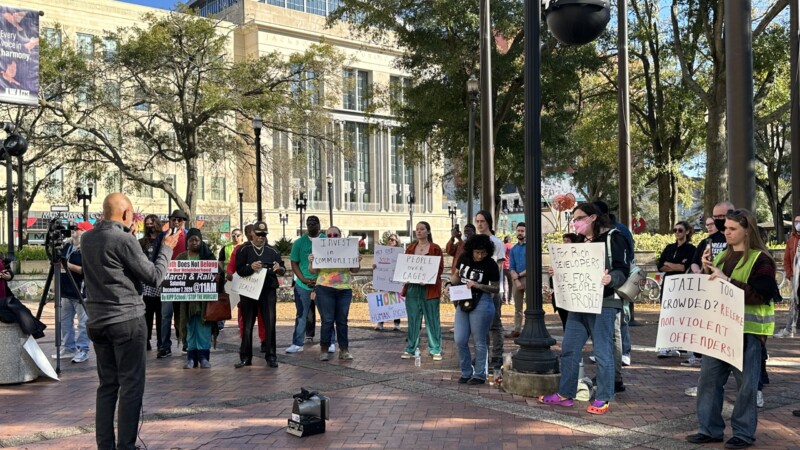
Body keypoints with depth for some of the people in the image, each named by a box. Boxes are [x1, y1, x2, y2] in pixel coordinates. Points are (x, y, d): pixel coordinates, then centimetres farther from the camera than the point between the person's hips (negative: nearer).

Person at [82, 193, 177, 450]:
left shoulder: (87, 239, 6)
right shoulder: (124, 240, -16)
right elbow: (154, 277, -10)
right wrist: (166, 248, 2)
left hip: (97, 320, 7)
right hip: (126, 319, -7)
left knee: (107, 384, 13)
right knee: (131, 385, 0)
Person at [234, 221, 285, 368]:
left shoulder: (272, 251, 10)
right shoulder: (244, 250, 4)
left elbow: (283, 269, 7)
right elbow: (239, 269, -5)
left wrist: (279, 269, -17)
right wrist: (251, 267, -24)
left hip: (268, 291, 1)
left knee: (270, 324, -2)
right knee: (248, 324, 5)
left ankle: (271, 356, 4)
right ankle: (245, 357, 12)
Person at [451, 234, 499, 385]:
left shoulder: (490, 265, -11)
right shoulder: (464, 258, 2)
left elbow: (496, 288, -7)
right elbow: (457, 275, 18)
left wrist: (479, 286, -21)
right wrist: (449, 283, -2)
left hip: (481, 303, -5)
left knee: (479, 341, 2)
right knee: (460, 340, 4)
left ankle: (480, 375, 15)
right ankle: (466, 373, 20)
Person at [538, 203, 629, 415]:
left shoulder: (612, 237, -5)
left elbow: (623, 270, -13)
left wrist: (610, 278, -33)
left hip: (604, 304, -8)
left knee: (602, 352, -2)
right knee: (568, 348, 8)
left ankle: (603, 399, 9)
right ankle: (565, 394, 18)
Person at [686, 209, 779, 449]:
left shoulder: (760, 259, -8)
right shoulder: (723, 256, 14)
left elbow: (762, 295, -19)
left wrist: (728, 280, -24)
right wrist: (706, 270, 2)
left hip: (747, 329, -7)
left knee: (745, 383, 3)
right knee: (709, 377, 6)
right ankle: (709, 429, 16)